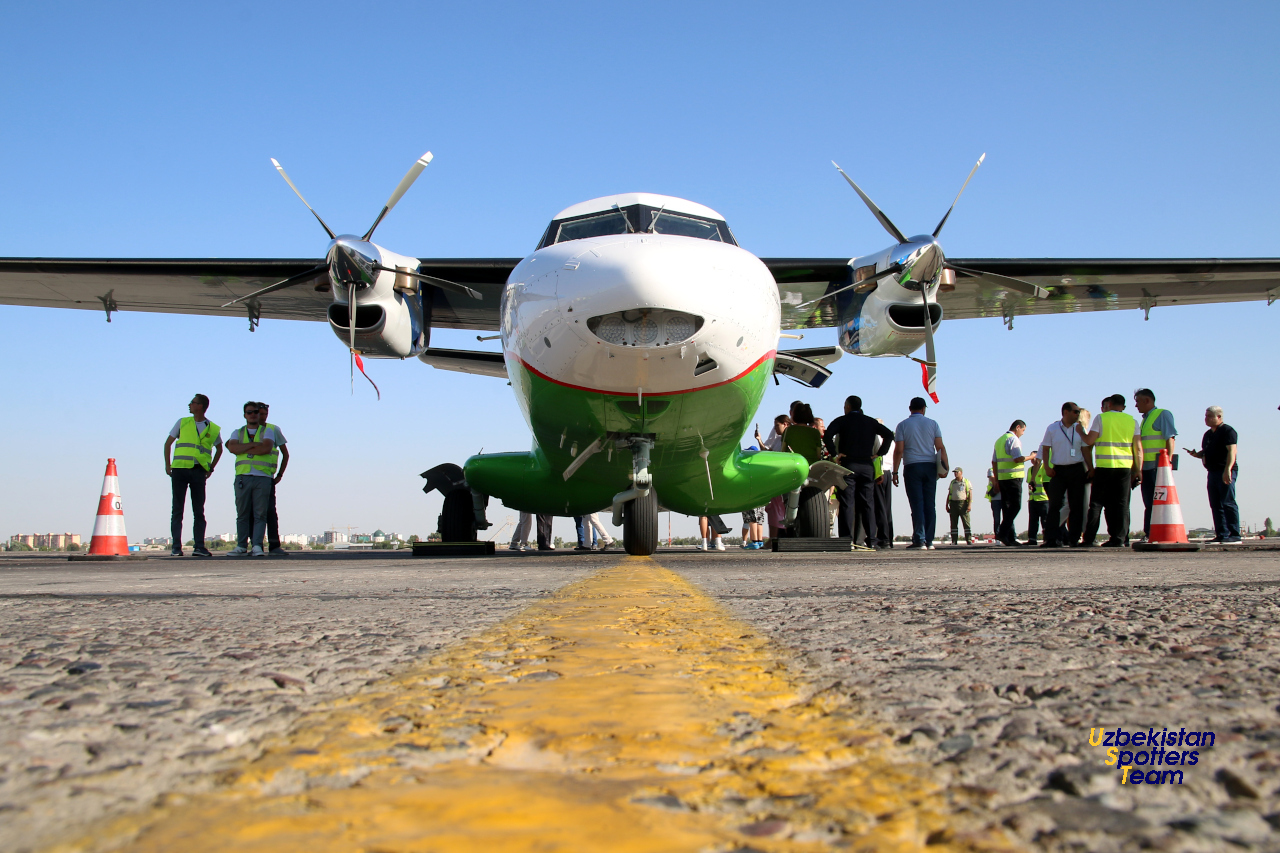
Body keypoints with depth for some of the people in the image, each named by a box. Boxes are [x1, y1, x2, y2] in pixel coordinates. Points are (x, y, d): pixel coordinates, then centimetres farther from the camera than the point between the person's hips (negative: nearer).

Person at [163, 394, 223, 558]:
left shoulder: (213, 429, 8)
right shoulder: (183, 422, 9)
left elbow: (219, 448, 23)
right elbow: (168, 443, 15)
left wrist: (211, 468, 14)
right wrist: (167, 465, 7)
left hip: (199, 471, 0)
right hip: (180, 469, 0)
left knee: (199, 510, 1)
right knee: (177, 509, -1)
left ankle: (199, 546, 5)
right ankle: (176, 547, 1)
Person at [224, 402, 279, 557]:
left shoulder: (267, 431, 11)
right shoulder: (238, 432, 18)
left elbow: (266, 448, -9)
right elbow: (232, 447, -3)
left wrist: (244, 449, -4)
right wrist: (254, 445, -7)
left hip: (262, 477, -2)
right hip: (243, 477, 2)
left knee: (260, 514, -6)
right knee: (242, 513, 1)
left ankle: (257, 546, -7)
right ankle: (241, 546, 4)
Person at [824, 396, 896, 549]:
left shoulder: (841, 421, 2)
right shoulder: (871, 422, 13)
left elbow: (827, 436, -14)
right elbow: (889, 435, 4)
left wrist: (834, 455, -9)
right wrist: (879, 453, 6)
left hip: (848, 464, -3)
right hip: (867, 466, 3)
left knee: (847, 503, -4)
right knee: (868, 503, 6)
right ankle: (872, 539, 2)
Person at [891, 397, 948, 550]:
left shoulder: (903, 425, 3)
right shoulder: (933, 424, 8)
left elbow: (898, 450, -3)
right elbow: (940, 447, 1)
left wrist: (895, 472, 0)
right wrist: (945, 467, 1)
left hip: (912, 467, -2)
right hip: (930, 466, 2)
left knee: (917, 505, -4)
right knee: (930, 505, 4)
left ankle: (919, 541, -9)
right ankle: (929, 541, 4)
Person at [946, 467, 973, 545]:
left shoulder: (967, 482, 7)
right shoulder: (952, 482, 18)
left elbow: (970, 494, 1)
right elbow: (949, 494, 19)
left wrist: (970, 505, -11)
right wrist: (947, 505, 11)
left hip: (963, 503, -3)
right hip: (953, 503, 3)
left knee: (966, 523, -6)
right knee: (953, 523, 1)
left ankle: (969, 540, -6)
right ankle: (954, 541, 2)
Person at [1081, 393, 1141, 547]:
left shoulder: (1101, 418, 1)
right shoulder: (1132, 420, 11)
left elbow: (1089, 441, -5)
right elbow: (1138, 448, 7)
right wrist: (1138, 470, 10)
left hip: (1104, 466, -2)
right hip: (1125, 467, 3)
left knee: (1097, 503, 3)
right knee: (1121, 504, 5)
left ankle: (1089, 538, 2)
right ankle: (1120, 538, 0)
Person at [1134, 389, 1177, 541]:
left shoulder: (1163, 414, -2)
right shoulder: (1145, 420, 23)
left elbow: (1170, 439, -12)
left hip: (1158, 467, -8)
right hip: (1147, 468, 8)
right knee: (1149, 504, 8)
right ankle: (1149, 535, 11)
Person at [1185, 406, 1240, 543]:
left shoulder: (1227, 431, -6)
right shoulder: (1207, 434, 20)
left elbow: (1231, 451, -16)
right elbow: (1205, 453, 28)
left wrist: (1228, 469, -27)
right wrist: (1195, 454, 6)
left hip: (1225, 472, -9)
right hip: (1212, 472, 9)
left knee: (1228, 503, -11)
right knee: (1216, 505, 7)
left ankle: (1234, 535, -10)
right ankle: (1221, 535, 10)